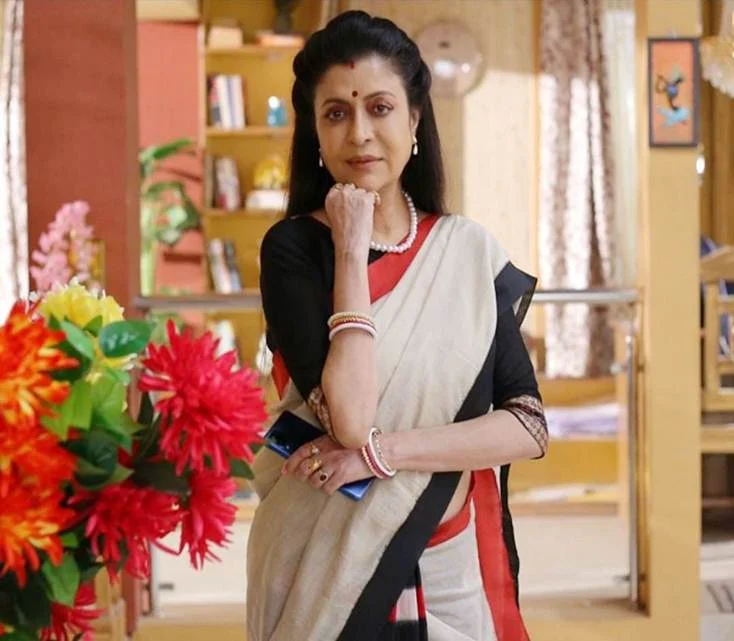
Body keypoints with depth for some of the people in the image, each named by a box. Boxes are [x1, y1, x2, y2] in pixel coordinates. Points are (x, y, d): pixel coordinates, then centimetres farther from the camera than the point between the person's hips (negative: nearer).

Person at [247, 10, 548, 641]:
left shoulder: (469, 251, 0)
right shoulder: (292, 249, -10)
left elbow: (527, 426, -7)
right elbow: (350, 420, -22)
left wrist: (383, 452, -18)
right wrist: (352, 247, -18)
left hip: (455, 572, 3)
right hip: (330, 572, -2)